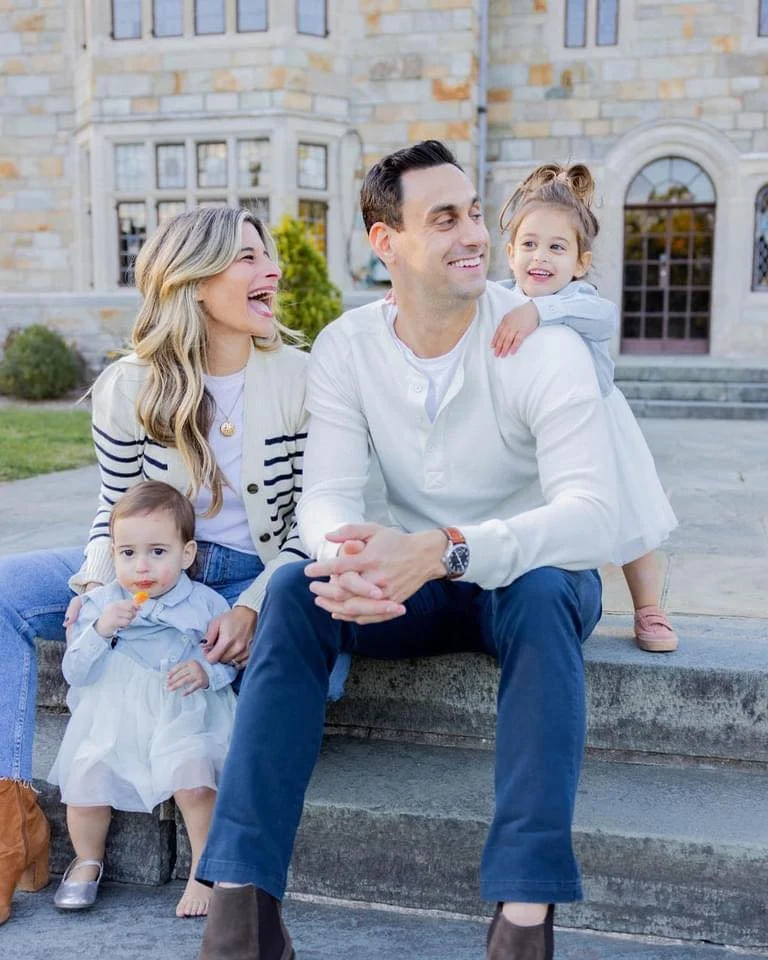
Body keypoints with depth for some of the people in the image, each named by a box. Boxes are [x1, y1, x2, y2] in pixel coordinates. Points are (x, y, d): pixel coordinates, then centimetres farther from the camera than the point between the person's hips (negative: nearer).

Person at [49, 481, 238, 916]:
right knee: (84, 781, -16)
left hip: (182, 719, -2)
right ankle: (88, 861, 16)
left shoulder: (206, 604, -2)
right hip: (113, 719, 2)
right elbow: (75, 673, -2)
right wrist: (100, 631, -18)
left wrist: (207, 671, -17)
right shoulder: (100, 603, 2)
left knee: (194, 781, -26)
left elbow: (231, 660, 4)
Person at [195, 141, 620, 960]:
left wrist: (447, 550, -46)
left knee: (541, 594, -37)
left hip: (530, 576, -2)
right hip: (415, 584, 3)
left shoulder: (542, 346, -18)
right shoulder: (345, 347, -6)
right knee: (294, 591, -24)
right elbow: (327, 493, -14)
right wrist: (349, 556, -40)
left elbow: (590, 516, -30)